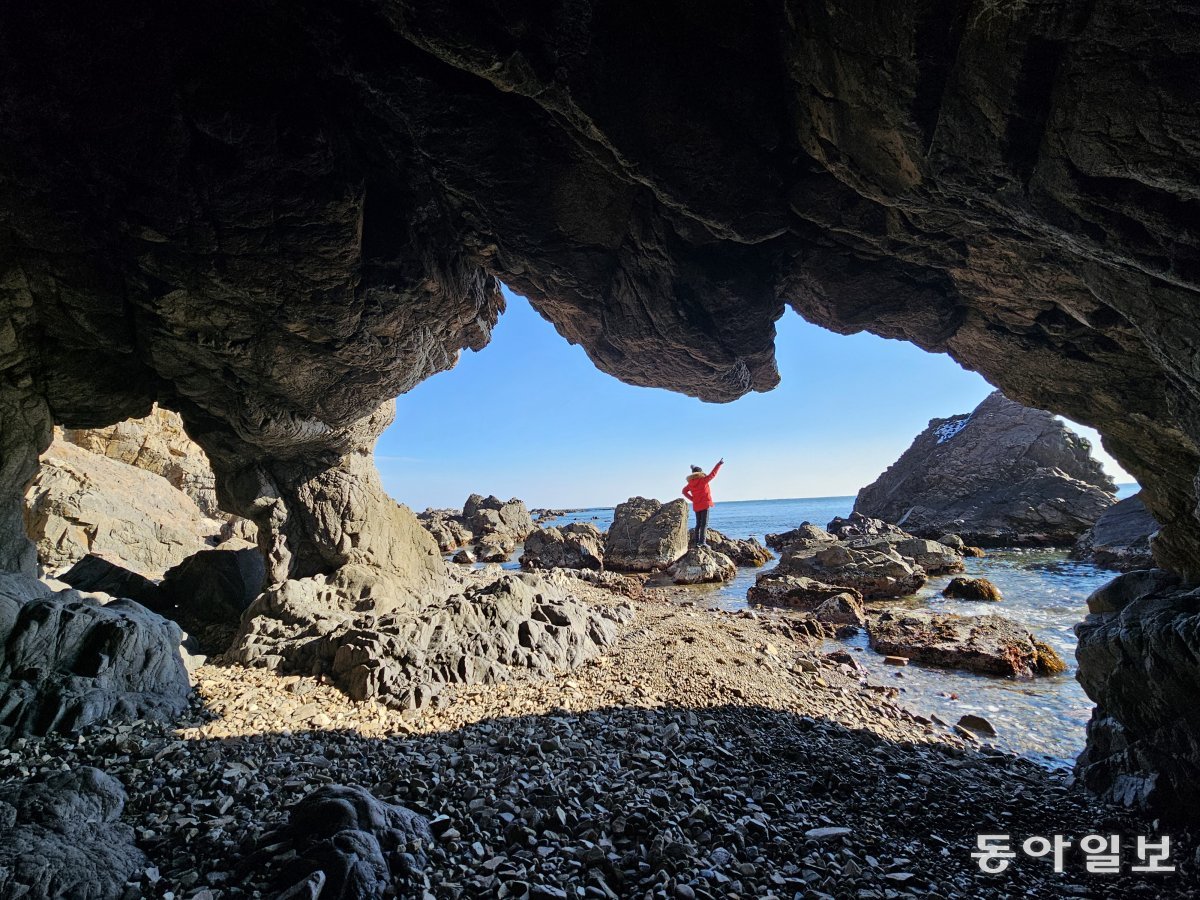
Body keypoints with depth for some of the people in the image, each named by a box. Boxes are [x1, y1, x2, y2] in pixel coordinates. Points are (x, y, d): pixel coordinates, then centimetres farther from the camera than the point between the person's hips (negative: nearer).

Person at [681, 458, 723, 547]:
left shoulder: (690, 483, 4)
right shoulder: (703, 480, -12)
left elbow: (684, 491, 13)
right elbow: (713, 474, -8)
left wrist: (692, 498, 9)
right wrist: (719, 464, -1)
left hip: (696, 506, 6)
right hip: (705, 505, -6)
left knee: (698, 524, 14)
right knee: (704, 524, -6)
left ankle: (697, 542, 12)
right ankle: (703, 541, -15)